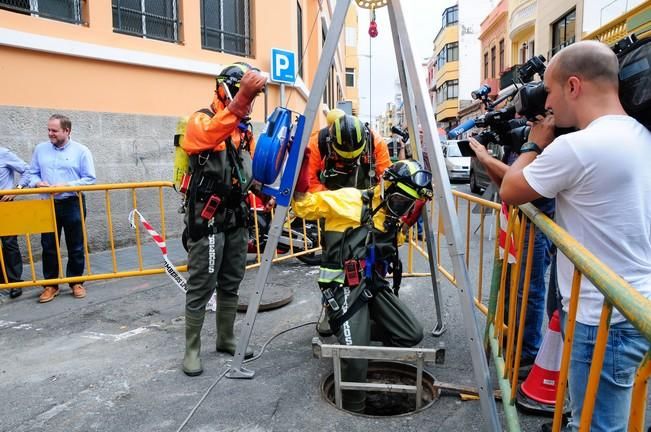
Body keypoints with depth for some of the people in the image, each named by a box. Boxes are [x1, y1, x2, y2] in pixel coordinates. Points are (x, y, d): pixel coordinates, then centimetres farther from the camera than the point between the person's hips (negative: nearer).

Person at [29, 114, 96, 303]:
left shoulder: (81, 150, -3)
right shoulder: (40, 149, 7)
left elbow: (90, 179, -6)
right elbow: (32, 173, 12)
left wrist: (67, 185, -17)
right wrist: (37, 183, -10)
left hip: (73, 204, -3)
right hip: (48, 205, 3)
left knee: (75, 246, 6)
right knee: (48, 246, 5)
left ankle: (76, 282, 19)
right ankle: (50, 284, 16)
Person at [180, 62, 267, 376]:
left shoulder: (245, 129, 16)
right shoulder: (201, 120, -8)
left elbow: (252, 171, 15)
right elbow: (209, 136, -34)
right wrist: (241, 100, -45)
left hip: (237, 219, 7)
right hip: (207, 220, -7)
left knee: (231, 284, 15)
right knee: (201, 288, -1)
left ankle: (226, 339, 29)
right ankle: (192, 350, 12)